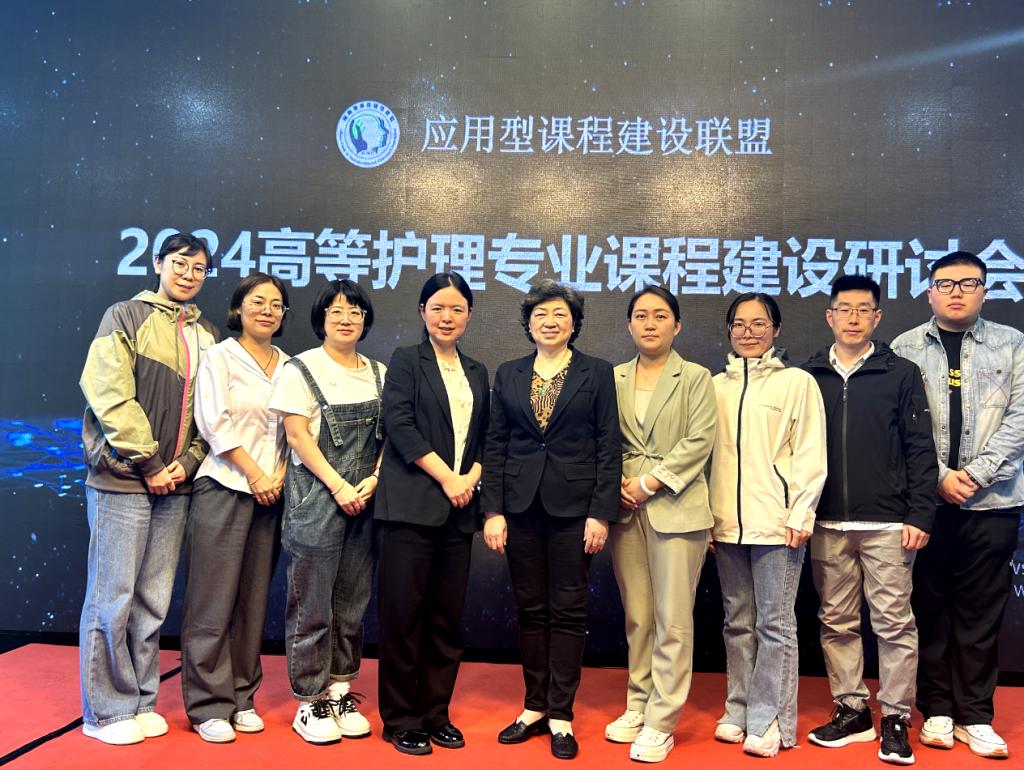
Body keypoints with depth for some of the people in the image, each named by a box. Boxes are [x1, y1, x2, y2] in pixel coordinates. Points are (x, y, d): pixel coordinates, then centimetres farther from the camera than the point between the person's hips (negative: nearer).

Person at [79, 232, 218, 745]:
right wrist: (150, 463, -12)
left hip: (175, 483, 5)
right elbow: (111, 397, -10)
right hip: (124, 477, -5)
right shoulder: (126, 317, -1)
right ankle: (106, 711, 14)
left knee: (153, 599, 10)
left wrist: (188, 461, -4)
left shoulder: (207, 335, 13)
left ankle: (141, 702, 22)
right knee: (112, 596, 1)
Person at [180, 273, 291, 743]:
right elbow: (215, 423, -9)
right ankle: (208, 705, 10)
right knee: (214, 600, -1)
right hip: (225, 489, -4)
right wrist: (255, 474, -11)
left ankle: (241, 697, 20)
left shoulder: (288, 366, 12)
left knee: (253, 599, 9)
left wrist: (279, 476, -5)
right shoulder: (220, 358, 0)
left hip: (271, 493, 5)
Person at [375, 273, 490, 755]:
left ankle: (435, 714, 20)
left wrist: (471, 478, -4)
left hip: (459, 510, 5)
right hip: (412, 505, -4)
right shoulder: (406, 361, 3)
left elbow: (485, 438, 15)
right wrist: (446, 477, -12)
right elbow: (400, 426, -9)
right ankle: (401, 719, 13)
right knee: (403, 614, -1)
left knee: (447, 617, 8)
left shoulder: (477, 373, 16)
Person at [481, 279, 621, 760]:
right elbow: (495, 446, 6)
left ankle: (560, 715, 16)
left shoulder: (597, 374, 1)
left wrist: (601, 513, -9)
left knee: (568, 611, 4)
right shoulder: (508, 375, 8)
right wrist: (492, 511, -1)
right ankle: (534, 707, 23)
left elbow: (609, 448, -2)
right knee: (530, 609, 10)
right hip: (521, 506, 3)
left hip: (573, 506, -2)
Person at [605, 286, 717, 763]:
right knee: (636, 618, 11)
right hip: (625, 508, 3)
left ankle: (660, 723, 8)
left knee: (672, 622, -2)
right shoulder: (613, 379, 12)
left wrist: (650, 482, -12)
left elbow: (699, 441, -7)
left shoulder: (695, 378, 3)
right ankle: (638, 707, 23)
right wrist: (617, 483, -7)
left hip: (675, 508, -3)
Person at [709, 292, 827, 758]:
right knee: (738, 621, 12)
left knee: (775, 623, 1)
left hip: (776, 522, -4)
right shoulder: (717, 386, 11)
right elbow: (707, 452, 11)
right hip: (726, 523, 4)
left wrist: (801, 515, -9)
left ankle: (769, 720, 12)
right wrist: (705, 515, 7)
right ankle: (738, 711, 23)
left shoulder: (797, 382, 0)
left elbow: (810, 455, -3)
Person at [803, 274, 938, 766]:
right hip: (827, 524, 2)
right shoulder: (809, 377, 7)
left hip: (887, 523, -2)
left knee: (894, 623, 3)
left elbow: (920, 450, 0)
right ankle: (850, 710, 22)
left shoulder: (901, 374, 2)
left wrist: (919, 516, -6)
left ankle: (895, 719, 16)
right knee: (837, 623, 9)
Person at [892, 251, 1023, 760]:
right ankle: (937, 709, 19)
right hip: (924, 499, 0)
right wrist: (938, 477, -9)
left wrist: (977, 472, -10)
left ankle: (974, 716, 18)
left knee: (981, 611, 6)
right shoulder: (906, 348, 5)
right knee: (930, 606, 7)